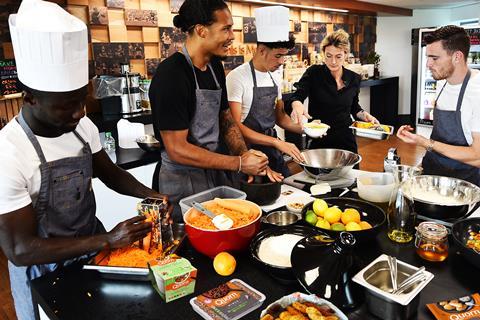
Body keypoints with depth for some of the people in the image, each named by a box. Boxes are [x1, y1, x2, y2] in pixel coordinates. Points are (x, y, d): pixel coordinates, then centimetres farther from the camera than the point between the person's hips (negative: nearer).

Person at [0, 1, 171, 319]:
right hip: (45, 274, -5)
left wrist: (149, 194, -11)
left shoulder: (83, 126, -9)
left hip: (94, 250, 5)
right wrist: (107, 240, -30)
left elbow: (110, 173, 7)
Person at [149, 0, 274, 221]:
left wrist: (247, 157, -7)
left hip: (216, 172, 8)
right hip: (184, 182, -7)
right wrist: (239, 164, -22)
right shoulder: (171, 75, -22)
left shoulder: (214, 65, 3)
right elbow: (177, 149, -24)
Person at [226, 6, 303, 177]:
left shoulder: (275, 79, 6)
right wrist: (276, 142, -25)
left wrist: (304, 129, -2)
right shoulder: (237, 77, -16)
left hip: (272, 150, 7)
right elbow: (235, 125, -21)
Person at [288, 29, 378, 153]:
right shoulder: (313, 73, -9)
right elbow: (297, 96, -20)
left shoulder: (354, 79, 1)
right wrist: (297, 105, -42)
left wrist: (363, 114, -5)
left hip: (346, 140, 3)